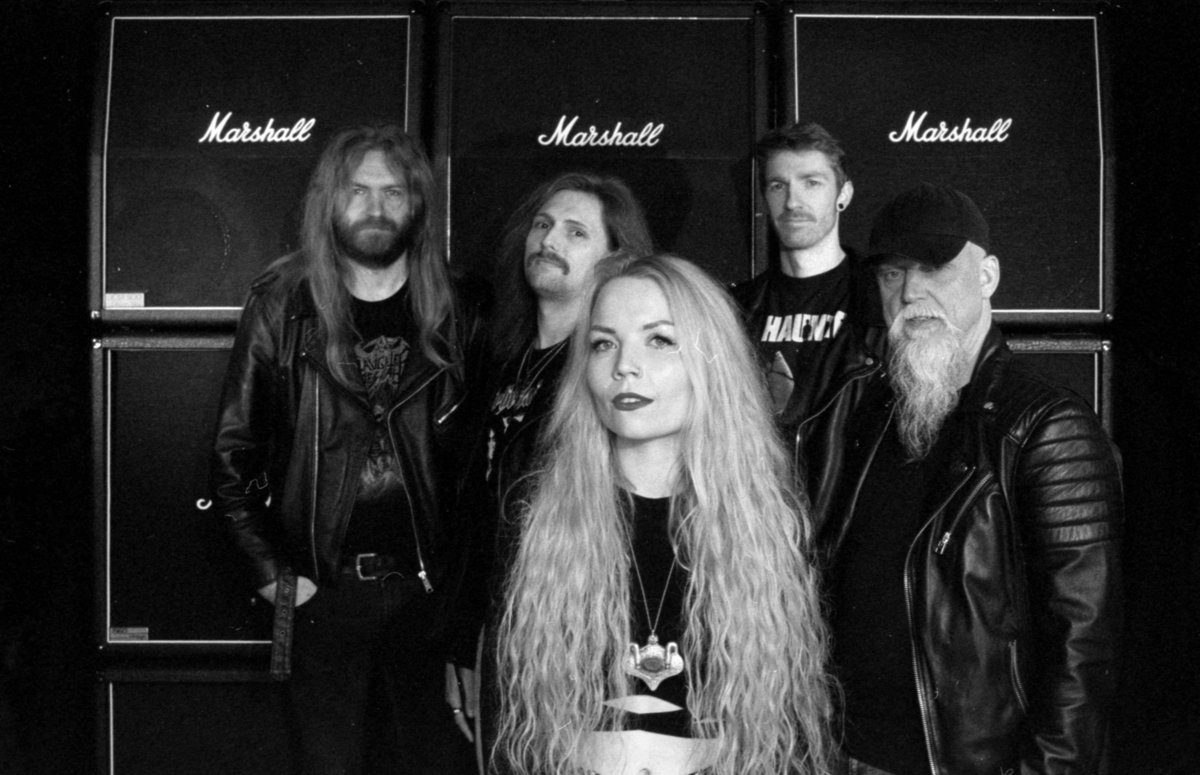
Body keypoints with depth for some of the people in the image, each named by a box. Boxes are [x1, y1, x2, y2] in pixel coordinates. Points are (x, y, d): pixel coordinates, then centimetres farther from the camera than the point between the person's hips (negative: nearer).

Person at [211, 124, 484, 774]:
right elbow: (233, 452, 1)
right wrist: (272, 571, -5)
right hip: (321, 593, 0)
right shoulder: (282, 311, 0)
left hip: (431, 589, 1)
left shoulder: (458, 316, 2)